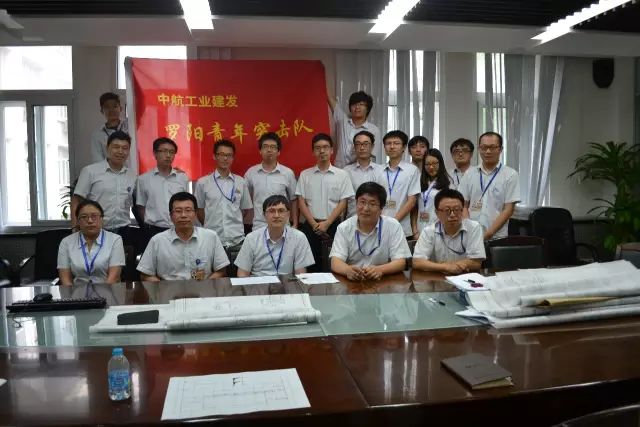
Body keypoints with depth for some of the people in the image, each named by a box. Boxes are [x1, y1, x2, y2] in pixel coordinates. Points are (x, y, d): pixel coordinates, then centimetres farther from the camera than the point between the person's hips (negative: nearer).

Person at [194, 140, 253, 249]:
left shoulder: (241, 182, 4)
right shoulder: (202, 182, 0)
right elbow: (199, 209, 9)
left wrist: (233, 223, 12)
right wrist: (211, 224, 12)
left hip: (237, 241, 1)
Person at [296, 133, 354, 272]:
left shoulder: (342, 175, 2)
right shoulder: (305, 175, 5)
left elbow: (343, 203, -2)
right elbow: (301, 202, 3)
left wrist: (326, 223, -11)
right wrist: (314, 224, -8)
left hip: (333, 225, -1)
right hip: (310, 225, 1)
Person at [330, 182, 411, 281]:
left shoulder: (393, 226, -2)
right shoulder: (344, 227, 1)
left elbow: (400, 262, -7)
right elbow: (335, 262, -8)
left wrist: (379, 270, -27)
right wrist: (348, 270, -31)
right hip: (351, 281, 1)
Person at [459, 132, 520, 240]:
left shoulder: (510, 175, 0)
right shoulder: (469, 173, 9)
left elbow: (508, 209, -4)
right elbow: (463, 205, 9)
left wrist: (489, 233, -13)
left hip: (497, 237, -2)